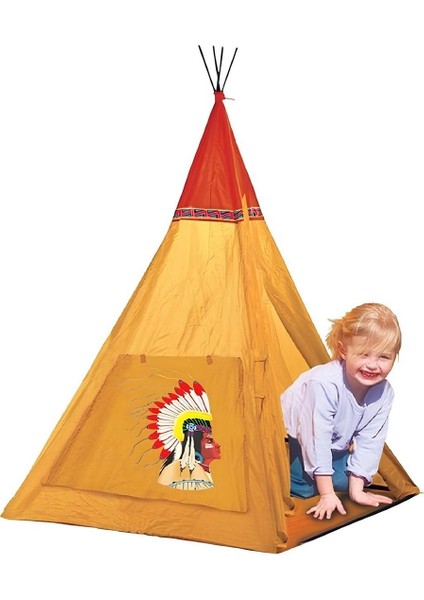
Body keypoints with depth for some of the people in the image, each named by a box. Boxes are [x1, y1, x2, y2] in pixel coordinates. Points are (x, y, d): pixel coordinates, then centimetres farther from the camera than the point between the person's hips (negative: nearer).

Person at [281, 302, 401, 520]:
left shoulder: (384, 392, -19)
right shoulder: (324, 383, -39)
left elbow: (369, 441, -11)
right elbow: (316, 437, -34)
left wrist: (356, 488, -12)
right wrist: (327, 495, -27)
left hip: (333, 447, 6)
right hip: (290, 437, -6)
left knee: (344, 480, -5)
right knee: (305, 486, -17)